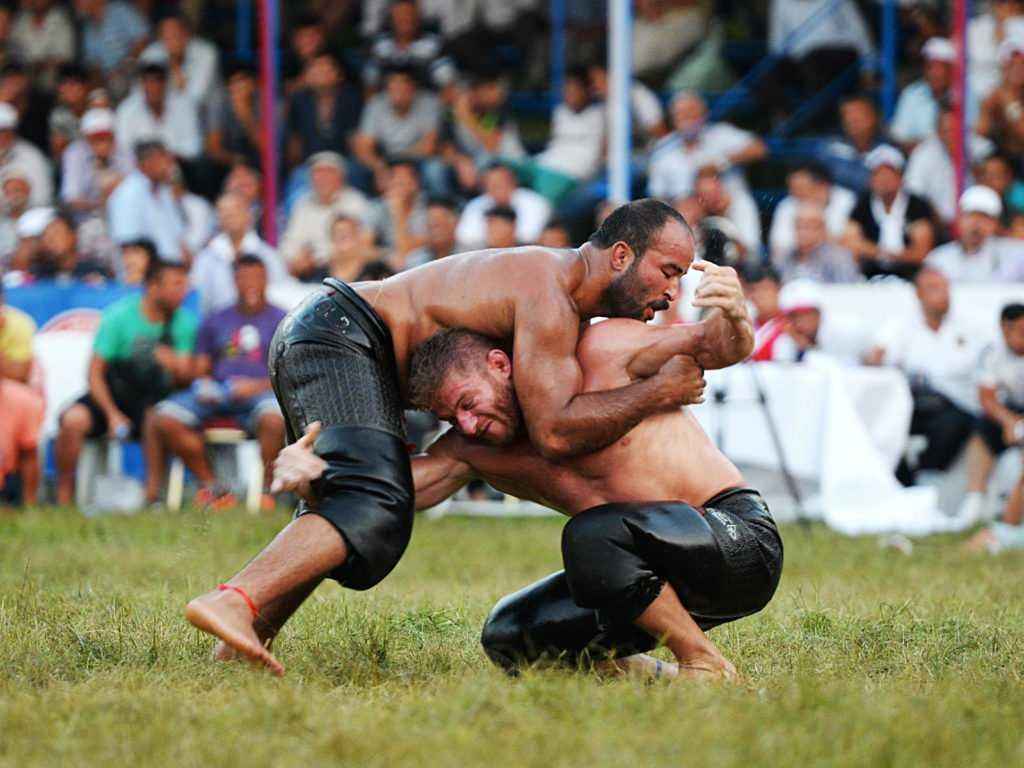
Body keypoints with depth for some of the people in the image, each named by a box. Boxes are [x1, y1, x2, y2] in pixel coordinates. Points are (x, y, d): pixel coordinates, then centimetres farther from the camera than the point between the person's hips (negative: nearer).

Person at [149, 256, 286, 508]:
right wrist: (204, 384, -2)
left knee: (275, 418, -41)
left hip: (261, 393, -3)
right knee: (165, 418, -23)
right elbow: (200, 369, 22)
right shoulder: (216, 322, 25)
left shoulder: (280, 321, 14)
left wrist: (259, 386, -13)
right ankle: (212, 487, -15)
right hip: (216, 393, 3)